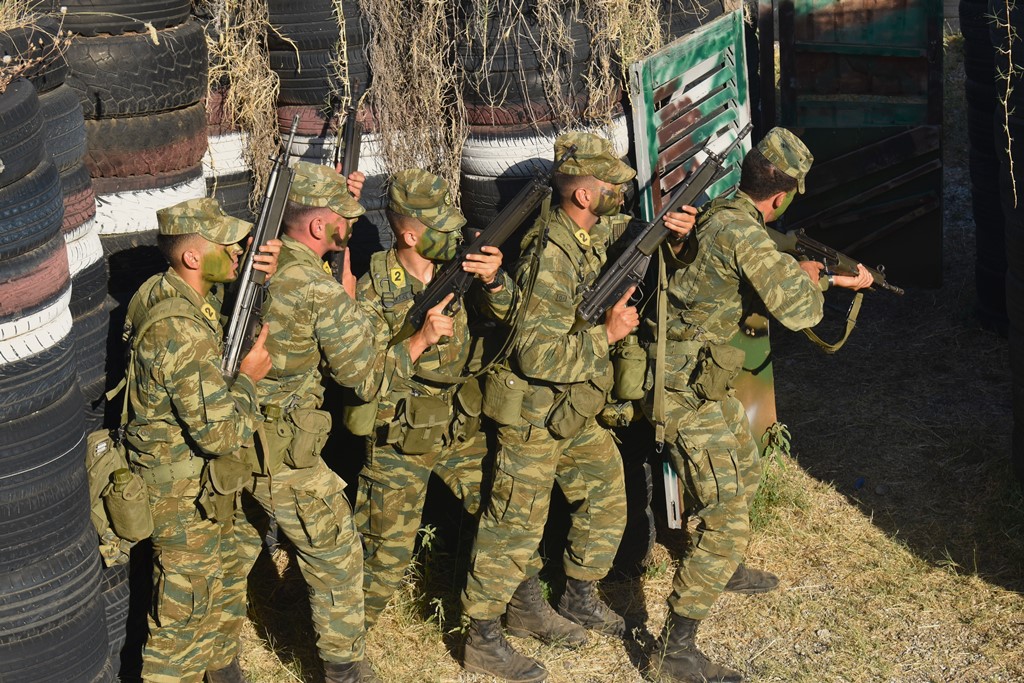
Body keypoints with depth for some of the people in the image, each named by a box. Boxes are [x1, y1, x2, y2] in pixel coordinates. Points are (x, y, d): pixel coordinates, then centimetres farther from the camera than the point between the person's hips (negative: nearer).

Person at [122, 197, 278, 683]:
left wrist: (254, 272, -3)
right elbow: (221, 433, -31)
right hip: (184, 500, -10)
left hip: (209, 490, 10)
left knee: (225, 593, 27)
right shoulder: (180, 330, -32)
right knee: (183, 622, 5)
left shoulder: (165, 292, -3)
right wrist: (248, 378, -15)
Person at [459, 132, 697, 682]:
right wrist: (607, 333, -24)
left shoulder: (597, 231, 0)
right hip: (534, 415, -9)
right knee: (515, 525, 0)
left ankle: (580, 601, 37)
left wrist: (669, 232, -1)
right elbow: (539, 355, -33)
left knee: (606, 499, 19)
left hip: (576, 413, 9)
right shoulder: (552, 257, -28)